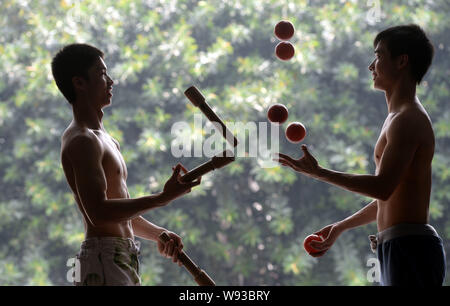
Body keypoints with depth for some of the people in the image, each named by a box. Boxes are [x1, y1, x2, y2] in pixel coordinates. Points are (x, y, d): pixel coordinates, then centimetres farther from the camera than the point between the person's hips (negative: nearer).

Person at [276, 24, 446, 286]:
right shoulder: (399, 118, 22)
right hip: (401, 248, 11)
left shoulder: (408, 119, -11)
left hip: (409, 248, -11)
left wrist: (318, 173, -16)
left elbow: (383, 187, -21)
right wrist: (341, 227, 31)